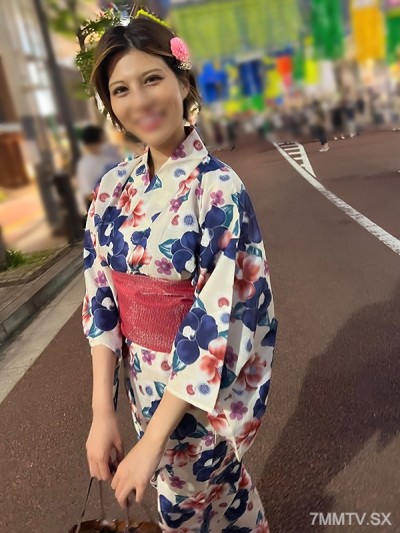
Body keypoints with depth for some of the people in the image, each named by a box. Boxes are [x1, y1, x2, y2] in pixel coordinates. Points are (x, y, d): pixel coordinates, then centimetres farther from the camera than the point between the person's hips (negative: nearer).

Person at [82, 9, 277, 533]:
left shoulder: (219, 189, -21)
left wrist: (152, 443, -21)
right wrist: (102, 410, -7)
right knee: (220, 488, 28)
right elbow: (100, 297, -3)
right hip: (146, 381, 5)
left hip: (209, 389, -4)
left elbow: (216, 321, -23)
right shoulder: (113, 188, -4)